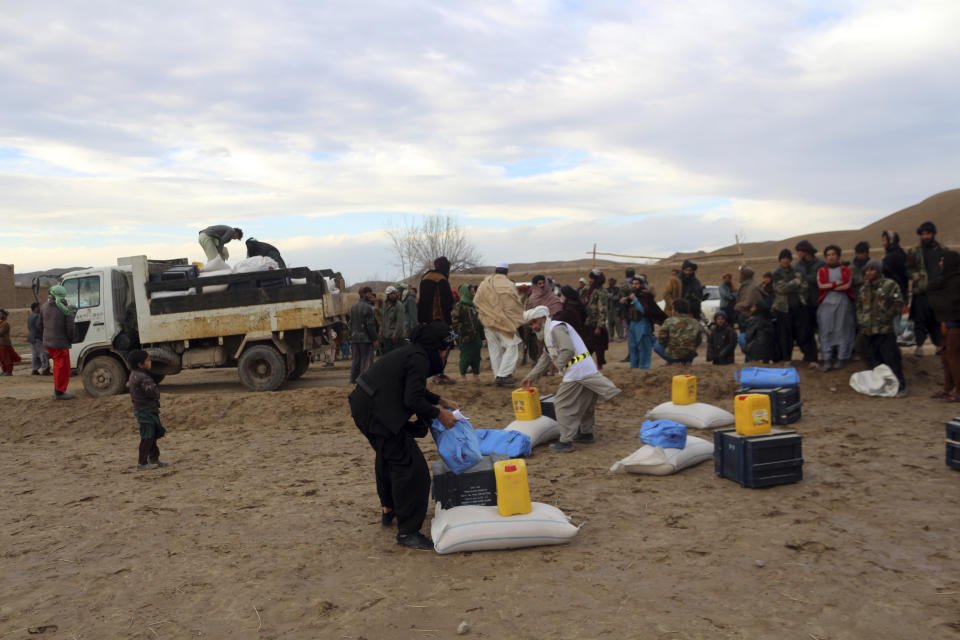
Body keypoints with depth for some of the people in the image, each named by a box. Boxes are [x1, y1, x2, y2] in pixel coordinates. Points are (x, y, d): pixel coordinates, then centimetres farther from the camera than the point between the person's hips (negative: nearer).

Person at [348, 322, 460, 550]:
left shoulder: (412, 353, 15)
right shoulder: (419, 359, -16)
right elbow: (413, 399, -22)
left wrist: (440, 401, 23)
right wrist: (439, 414, -10)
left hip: (364, 406, 11)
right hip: (375, 413, -11)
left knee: (387, 455, 29)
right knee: (409, 466, -8)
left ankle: (388, 509, 49)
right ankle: (407, 531, -3)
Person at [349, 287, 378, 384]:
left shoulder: (353, 307, 12)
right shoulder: (368, 308, -14)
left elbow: (351, 324, 16)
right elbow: (370, 325, -16)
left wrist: (351, 338, 20)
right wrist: (374, 339, -10)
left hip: (355, 338, 8)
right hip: (365, 338, -8)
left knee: (356, 359, 15)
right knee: (366, 360, -3)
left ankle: (353, 379, 19)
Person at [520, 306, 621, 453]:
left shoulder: (556, 328, -12)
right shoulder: (548, 332, 22)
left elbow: (568, 350, -24)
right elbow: (545, 359, 28)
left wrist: (558, 364, -8)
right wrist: (531, 377, 26)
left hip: (577, 373, -10)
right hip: (587, 372, 10)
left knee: (562, 404, -4)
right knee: (582, 403, 23)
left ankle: (566, 441, -1)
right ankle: (586, 433, 38)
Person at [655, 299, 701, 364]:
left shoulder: (669, 321, -7)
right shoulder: (696, 323, 3)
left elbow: (661, 339, -7)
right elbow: (698, 342, 11)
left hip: (673, 355, -3)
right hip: (690, 355, 4)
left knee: (656, 346, 21)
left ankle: (671, 361, 7)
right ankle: (686, 361, 13)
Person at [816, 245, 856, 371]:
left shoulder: (846, 270, 10)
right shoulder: (822, 271, 13)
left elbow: (847, 285, -6)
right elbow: (821, 284, -4)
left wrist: (829, 286, -5)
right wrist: (838, 283, -7)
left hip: (843, 303, -1)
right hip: (826, 303, 1)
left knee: (842, 330, 0)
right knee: (825, 331, -2)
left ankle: (842, 358, 7)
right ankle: (826, 359, 0)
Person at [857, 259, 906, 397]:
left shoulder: (890, 285, -2)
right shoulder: (863, 288, 15)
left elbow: (898, 303, -4)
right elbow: (859, 305, 23)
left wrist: (887, 316, -12)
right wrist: (861, 320, 11)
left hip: (885, 330, -6)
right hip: (868, 330, 6)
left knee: (891, 358, -8)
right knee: (873, 359, 10)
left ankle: (900, 386, 1)